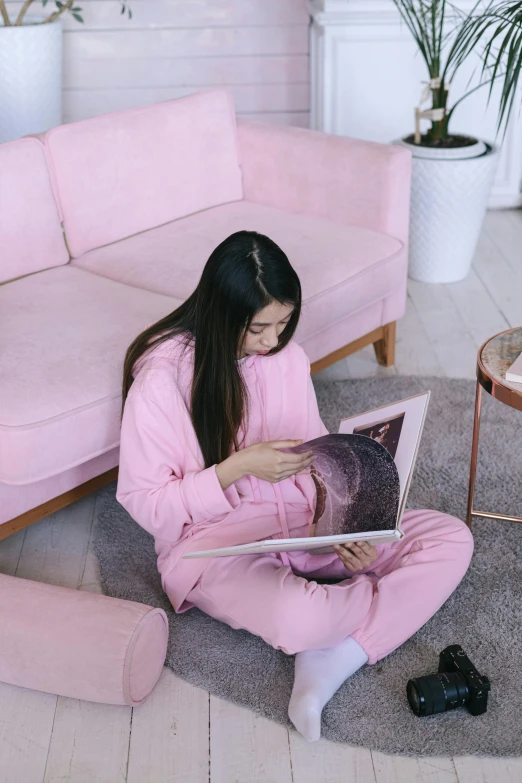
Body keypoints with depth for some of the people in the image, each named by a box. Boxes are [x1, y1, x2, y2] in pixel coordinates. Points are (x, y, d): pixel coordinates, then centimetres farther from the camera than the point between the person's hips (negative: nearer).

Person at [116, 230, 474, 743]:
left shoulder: (287, 357, 0)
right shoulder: (161, 378, -17)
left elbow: (315, 459, 6)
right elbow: (144, 504, -13)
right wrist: (239, 467, -24)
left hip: (301, 520, 6)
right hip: (213, 540, -5)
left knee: (452, 540, -10)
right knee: (298, 618, -38)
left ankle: (332, 664, -21)